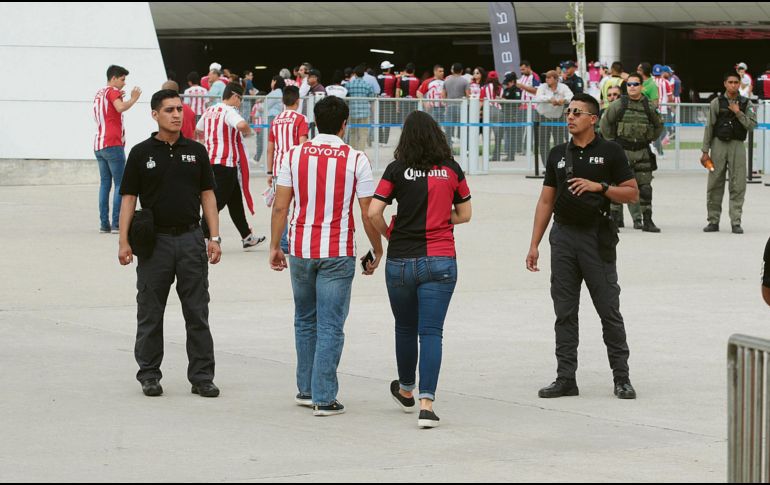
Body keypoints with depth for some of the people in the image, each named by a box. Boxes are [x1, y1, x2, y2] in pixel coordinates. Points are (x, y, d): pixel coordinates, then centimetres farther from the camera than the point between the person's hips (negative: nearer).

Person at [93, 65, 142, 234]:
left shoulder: (99, 93, 18)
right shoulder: (112, 91, -7)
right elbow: (120, 108, -26)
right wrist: (133, 99, -13)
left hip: (99, 144, 8)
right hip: (112, 144, -8)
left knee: (105, 183, 8)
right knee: (120, 184, -6)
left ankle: (104, 224, 3)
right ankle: (117, 224, -12)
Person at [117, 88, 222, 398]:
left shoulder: (196, 151, 6)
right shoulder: (141, 153, 1)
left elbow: (207, 196, 8)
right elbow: (129, 198, 1)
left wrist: (214, 237, 0)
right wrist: (124, 242, -7)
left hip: (191, 238, 1)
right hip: (155, 241, -1)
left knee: (197, 313, 2)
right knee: (150, 314, 5)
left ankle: (202, 376, 6)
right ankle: (149, 375, 14)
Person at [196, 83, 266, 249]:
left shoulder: (210, 111, 12)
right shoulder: (229, 111, -13)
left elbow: (198, 129, 28)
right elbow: (241, 124, -32)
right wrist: (248, 131, -11)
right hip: (225, 162, -10)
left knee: (235, 201, 16)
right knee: (218, 201, -7)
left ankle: (247, 237, 24)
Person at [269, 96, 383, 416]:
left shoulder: (295, 156, 0)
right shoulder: (356, 160, -6)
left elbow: (280, 206, -1)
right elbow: (368, 214, -6)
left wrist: (275, 246, 8)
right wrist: (377, 251, 7)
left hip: (301, 249, 3)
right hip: (338, 252, -3)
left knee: (305, 321, 18)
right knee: (330, 327, 1)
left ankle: (306, 389, 25)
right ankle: (324, 398, -1)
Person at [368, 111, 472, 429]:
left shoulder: (397, 170, -4)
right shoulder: (452, 170, 2)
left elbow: (373, 212, -9)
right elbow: (464, 214, 11)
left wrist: (389, 234, 9)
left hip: (401, 260, 0)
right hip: (440, 261, 0)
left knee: (405, 328, 19)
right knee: (431, 332, -3)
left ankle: (406, 391, 39)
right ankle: (426, 402, -17)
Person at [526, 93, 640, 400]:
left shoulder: (610, 152, 0)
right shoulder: (558, 154, 12)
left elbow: (632, 193, 0)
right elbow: (546, 201, 14)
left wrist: (599, 186, -15)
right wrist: (534, 245, 9)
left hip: (596, 237, -4)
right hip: (563, 236, 4)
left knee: (609, 311, -1)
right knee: (564, 312, 4)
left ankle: (622, 378, 5)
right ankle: (565, 378, 8)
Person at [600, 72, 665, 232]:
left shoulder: (649, 106, 4)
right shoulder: (618, 105, -3)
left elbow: (659, 126, 18)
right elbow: (605, 123, 6)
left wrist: (649, 139, 12)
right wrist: (612, 140, 5)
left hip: (642, 151, 2)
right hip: (622, 150, -2)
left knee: (645, 187, 3)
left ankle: (647, 221, 9)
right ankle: (615, 219, 4)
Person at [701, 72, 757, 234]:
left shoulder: (746, 104, 6)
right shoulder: (717, 102, 4)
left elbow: (752, 125, -2)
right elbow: (709, 127, 3)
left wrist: (738, 113, -14)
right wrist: (705, 151, -1)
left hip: (737, 146, 0)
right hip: (719, 143, 0)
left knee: (738, 186, -4)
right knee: (714, 185, 2)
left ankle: (736, 222, -1)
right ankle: (713, 221, 9)